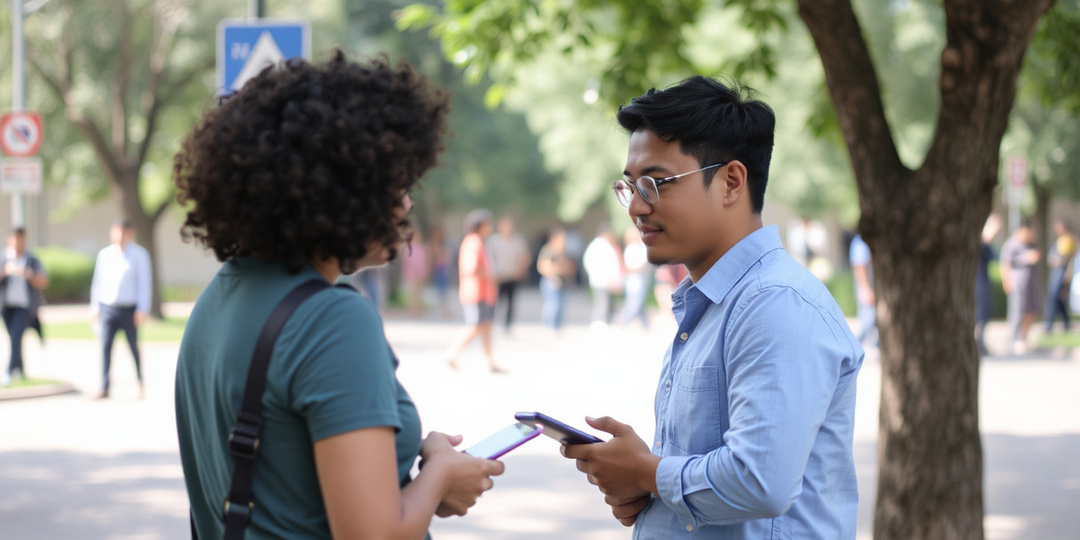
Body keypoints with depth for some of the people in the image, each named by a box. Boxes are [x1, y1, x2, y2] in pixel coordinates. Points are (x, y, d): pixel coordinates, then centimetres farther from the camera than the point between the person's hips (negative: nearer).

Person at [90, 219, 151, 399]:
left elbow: (144, 282, -1)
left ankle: (140, 383, 24)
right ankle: (104, 388, -6)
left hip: (129, 308, -2)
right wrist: (94, 307, 10)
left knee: (133, 347, 7)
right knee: (105, 346, -7)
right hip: (107, 308, 2)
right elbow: (97, 282, 15)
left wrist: (143, 309, -7)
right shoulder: (104, 254, 11)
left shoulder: (139, 254, 2)